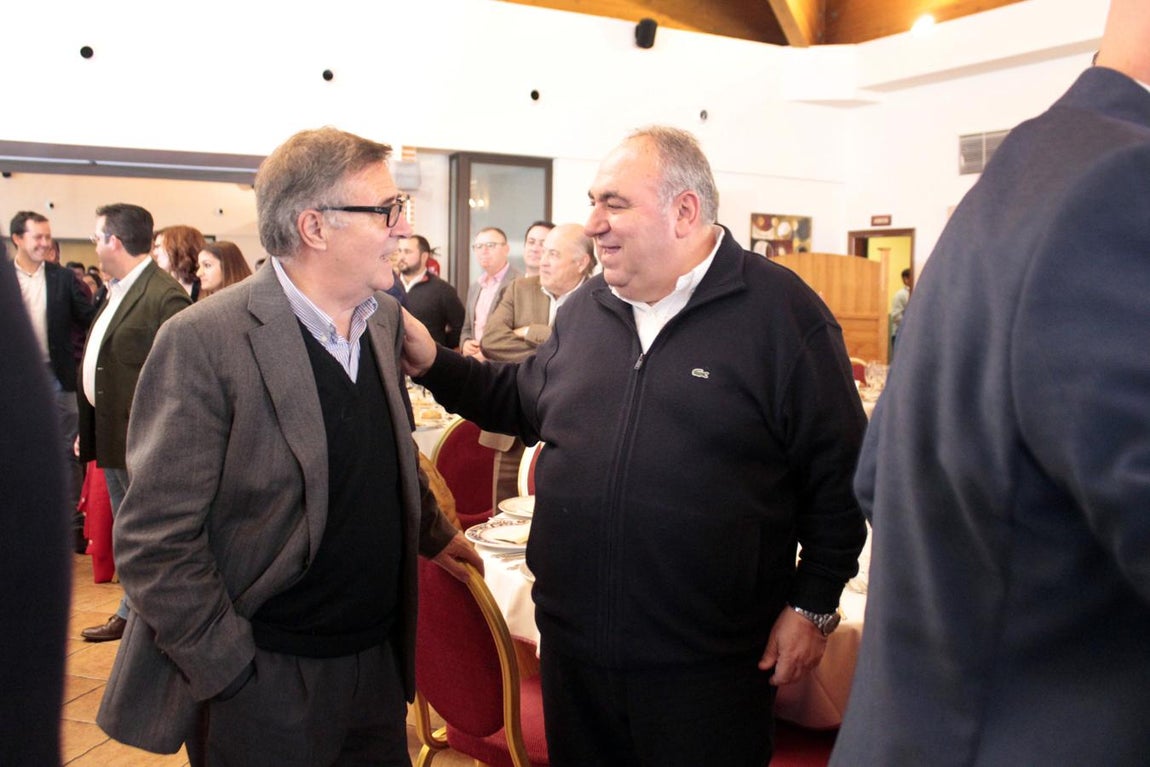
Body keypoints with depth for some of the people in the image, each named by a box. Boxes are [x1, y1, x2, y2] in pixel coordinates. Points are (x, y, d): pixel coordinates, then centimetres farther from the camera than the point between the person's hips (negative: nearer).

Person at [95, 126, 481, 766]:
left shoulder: (385, 320, 3)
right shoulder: (203, 341, -19)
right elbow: (155, 540, -17)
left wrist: (432, 532, 21)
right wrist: (230, 672, -15)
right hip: (264, 682, -6)